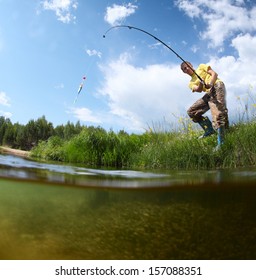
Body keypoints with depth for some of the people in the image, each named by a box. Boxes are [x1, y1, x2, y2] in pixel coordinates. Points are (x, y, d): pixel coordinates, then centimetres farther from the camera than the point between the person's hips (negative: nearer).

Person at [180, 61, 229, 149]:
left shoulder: (201, 67, 17)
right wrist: (201, 83, -22)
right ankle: (209, 130, 4)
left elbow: (214, 74, 4)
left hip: (217, 86, -6)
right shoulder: (191, 83, 22)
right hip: (209, 93, 6)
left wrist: (210, 83, -17)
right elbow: (199, 90, 0)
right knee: (192, 111, 1)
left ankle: (221, 142, -28)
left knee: (218, 114, -25)